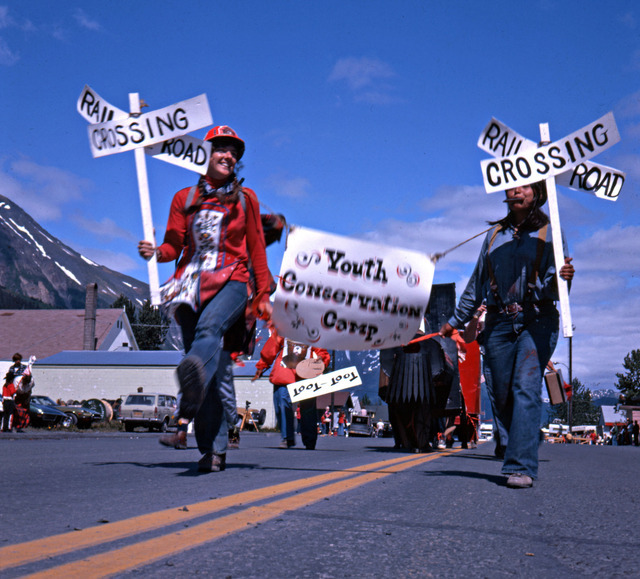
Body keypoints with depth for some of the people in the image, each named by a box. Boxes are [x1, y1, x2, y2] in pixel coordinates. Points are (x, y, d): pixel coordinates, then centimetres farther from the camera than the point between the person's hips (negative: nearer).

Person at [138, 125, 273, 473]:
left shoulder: (245, 199, 17)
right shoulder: (184, 199, 18)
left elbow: (256, 250, 16)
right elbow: (174, 246, 13)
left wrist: (263, 294, 9)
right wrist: (155, 252, -10)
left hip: (233, 280, -2)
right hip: (194, 281, 2)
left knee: (210, 325, -36)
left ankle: (194, 386, -65)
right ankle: (214, 449, -9)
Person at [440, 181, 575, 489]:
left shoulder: (549, 233, 5)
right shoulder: (495, 233, 16)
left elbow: (550, 289, -5)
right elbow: (477, 284, 24)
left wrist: (561, 277, -28)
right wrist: (456, 321, 27)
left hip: (536, 322, -4)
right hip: (499, 323, 4)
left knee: (526, 388, -16)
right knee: (502, 395, 3)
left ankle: (521, 467, -18)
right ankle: (522, 447, 25)